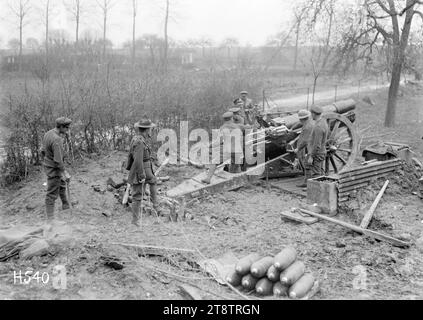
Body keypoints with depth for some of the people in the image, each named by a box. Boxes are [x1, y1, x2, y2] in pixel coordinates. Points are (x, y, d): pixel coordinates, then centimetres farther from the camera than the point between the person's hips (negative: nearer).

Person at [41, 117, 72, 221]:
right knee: (52, 194, 0)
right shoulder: (57, 140, -29)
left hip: (48, 165, 10)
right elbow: (58, 160, -29)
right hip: (54, 169, -10)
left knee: (62, 185, 28)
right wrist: (65, 173, -22)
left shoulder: (48, 134, 0)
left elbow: (43, 151, 11)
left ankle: (66, 207, 46)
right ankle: (50, 218, 9)